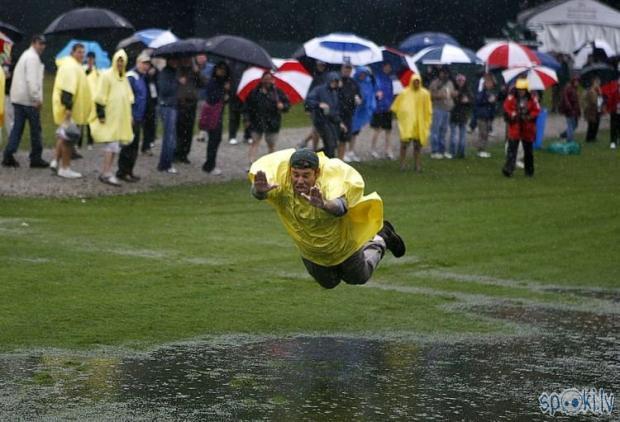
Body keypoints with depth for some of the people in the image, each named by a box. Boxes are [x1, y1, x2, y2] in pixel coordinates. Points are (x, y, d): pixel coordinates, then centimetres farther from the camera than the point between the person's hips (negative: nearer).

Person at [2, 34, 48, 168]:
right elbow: (32, 79, -20)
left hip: (18, 98, 9)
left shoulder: (25, 56, 20)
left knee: (17, 127, 6)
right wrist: (37, 98, -20)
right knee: (35, 128, 0)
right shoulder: (33, 57, -12)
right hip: (29, 99, -9)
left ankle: (8, 156, -2)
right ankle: (36, 158, 5)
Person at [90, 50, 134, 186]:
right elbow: (100, 97, -11)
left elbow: (129, 97, 23)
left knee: (115, 145, 7)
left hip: (121, 117, 8)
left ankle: (105, 172, 13)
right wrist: (101, 114, -15)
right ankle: (107, 173, -12)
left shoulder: (124, 78, 15)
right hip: (110, 117, -8)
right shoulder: (107, 75, -8)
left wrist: (129, 115, 21)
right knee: (112, 144, -13)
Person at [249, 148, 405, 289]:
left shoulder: (331, 180, -42)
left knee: (358, 278, 26)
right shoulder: (282, 180, -35)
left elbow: (341, 208, -61)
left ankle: (380, 239, 49)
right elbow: (260, 193, -54)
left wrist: (324, 205, -85)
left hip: (342, 246, -3)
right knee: (329, 283, 28)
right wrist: (260, 189, -79)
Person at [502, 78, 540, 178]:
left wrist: (529, 117, -18)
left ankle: (529, 171, 26)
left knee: (528, 150, 12)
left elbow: (537, 110, -1)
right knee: (512, 149, -12)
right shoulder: (511, 98, -3)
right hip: (514, 128, -1)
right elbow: (506, 108, -5)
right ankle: (508, 169, -16)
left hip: (527, 129, 2)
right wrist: (512, 115, -23)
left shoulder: (532, 99, -1)